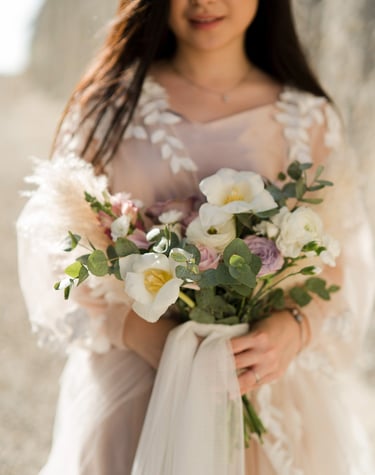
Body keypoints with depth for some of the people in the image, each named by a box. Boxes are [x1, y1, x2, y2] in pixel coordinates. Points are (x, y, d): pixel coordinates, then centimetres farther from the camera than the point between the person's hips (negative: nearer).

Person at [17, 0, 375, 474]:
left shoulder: (309, 118, 2)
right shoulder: (113, 99, 1)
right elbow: (52, 238, -3)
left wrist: (295, 330, -23)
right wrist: (138, 329, -19)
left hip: (269, 390, 1)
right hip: (126, 385, 0)